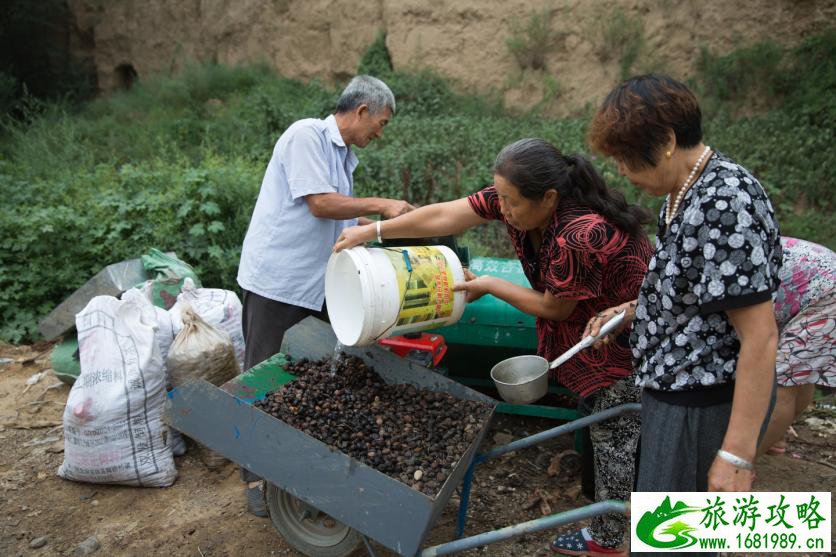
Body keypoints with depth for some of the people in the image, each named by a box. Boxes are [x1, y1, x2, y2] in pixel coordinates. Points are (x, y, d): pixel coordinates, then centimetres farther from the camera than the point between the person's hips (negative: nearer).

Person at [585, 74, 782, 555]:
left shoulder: (724, 204, -25)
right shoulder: (685, 192, 6)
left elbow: (761, 338, -26)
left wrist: (738, 454, -22)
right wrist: (629, 311, 6)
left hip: (704, 404, -9)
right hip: (678, 389, 9)